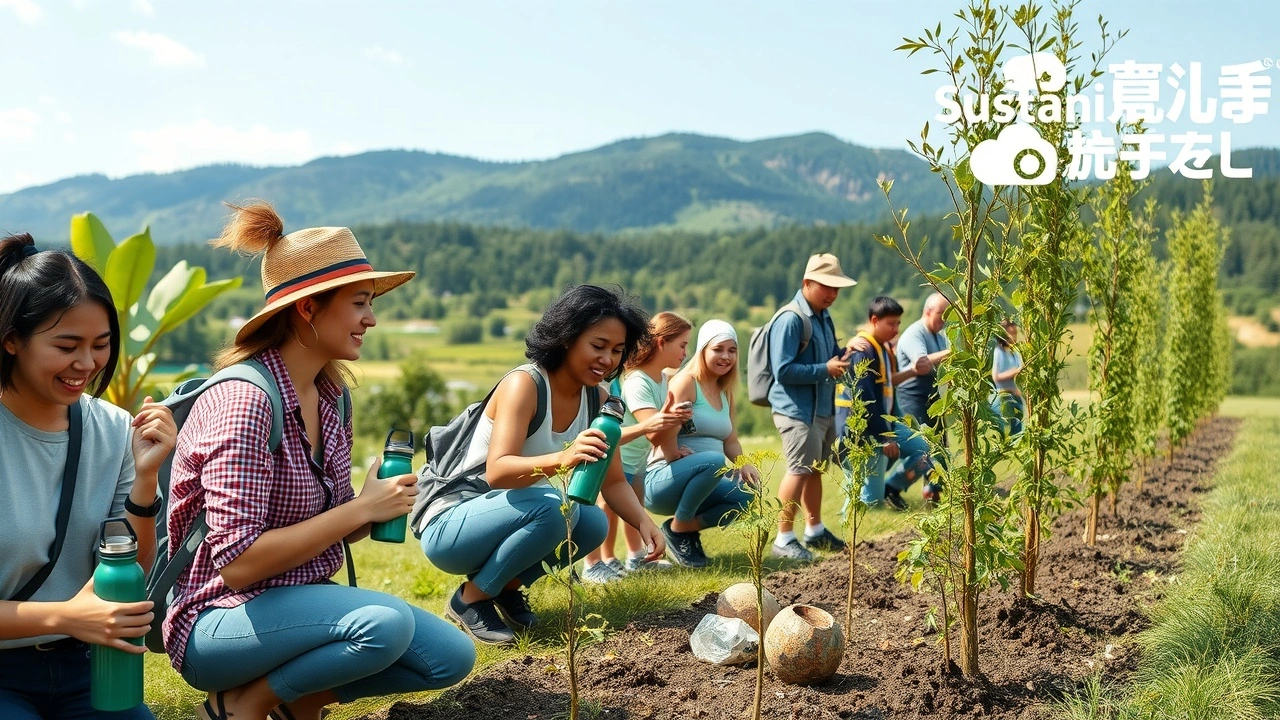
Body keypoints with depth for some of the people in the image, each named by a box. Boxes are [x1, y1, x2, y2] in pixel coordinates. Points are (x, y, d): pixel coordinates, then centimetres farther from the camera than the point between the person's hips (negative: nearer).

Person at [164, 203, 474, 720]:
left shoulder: (329, 395, 1)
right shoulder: (243, 398, -23)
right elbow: (237, 561, -26)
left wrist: (376, 512, -11)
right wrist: (361, 507, -22)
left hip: (298, 601, 8)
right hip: (219, 619, -8)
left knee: (452, 657, 0)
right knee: (386, 623, -31)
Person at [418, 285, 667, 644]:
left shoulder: (598, 400, -2)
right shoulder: (523, 384, -23)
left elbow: (614, 482, 0)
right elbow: (496, 472, -36)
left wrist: (644, 522, -20)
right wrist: (560, 459, -54)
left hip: (514, 517, 7)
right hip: (448, 526, -7)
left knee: (593, 524, -17)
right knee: (552, 506, -31)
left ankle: (507, 585, 6)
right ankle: (470, 599, -10)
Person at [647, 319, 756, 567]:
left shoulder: (725, 392, 15)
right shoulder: (686, 381, -11)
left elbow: (730, 440, 13)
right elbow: (666, 433, -21)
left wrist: (743, 466, -5)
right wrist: (678, 460, -11)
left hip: (700, 483, 8)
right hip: (661, 481, -8)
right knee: (715, 460, -34)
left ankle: (689, 528, 4)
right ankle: (676, 530, -14)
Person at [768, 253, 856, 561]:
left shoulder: (824, 317, 13)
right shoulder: (790, 320, -16)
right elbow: (783, 371, -21)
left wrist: (843, 356, 2)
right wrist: (825, 369, -21)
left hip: (823, 408, 9)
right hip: (796, 409, -9)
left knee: (816, 468, 17)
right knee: (800, 469, -14)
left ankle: (814, 530, 31)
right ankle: (783, 539, -8)